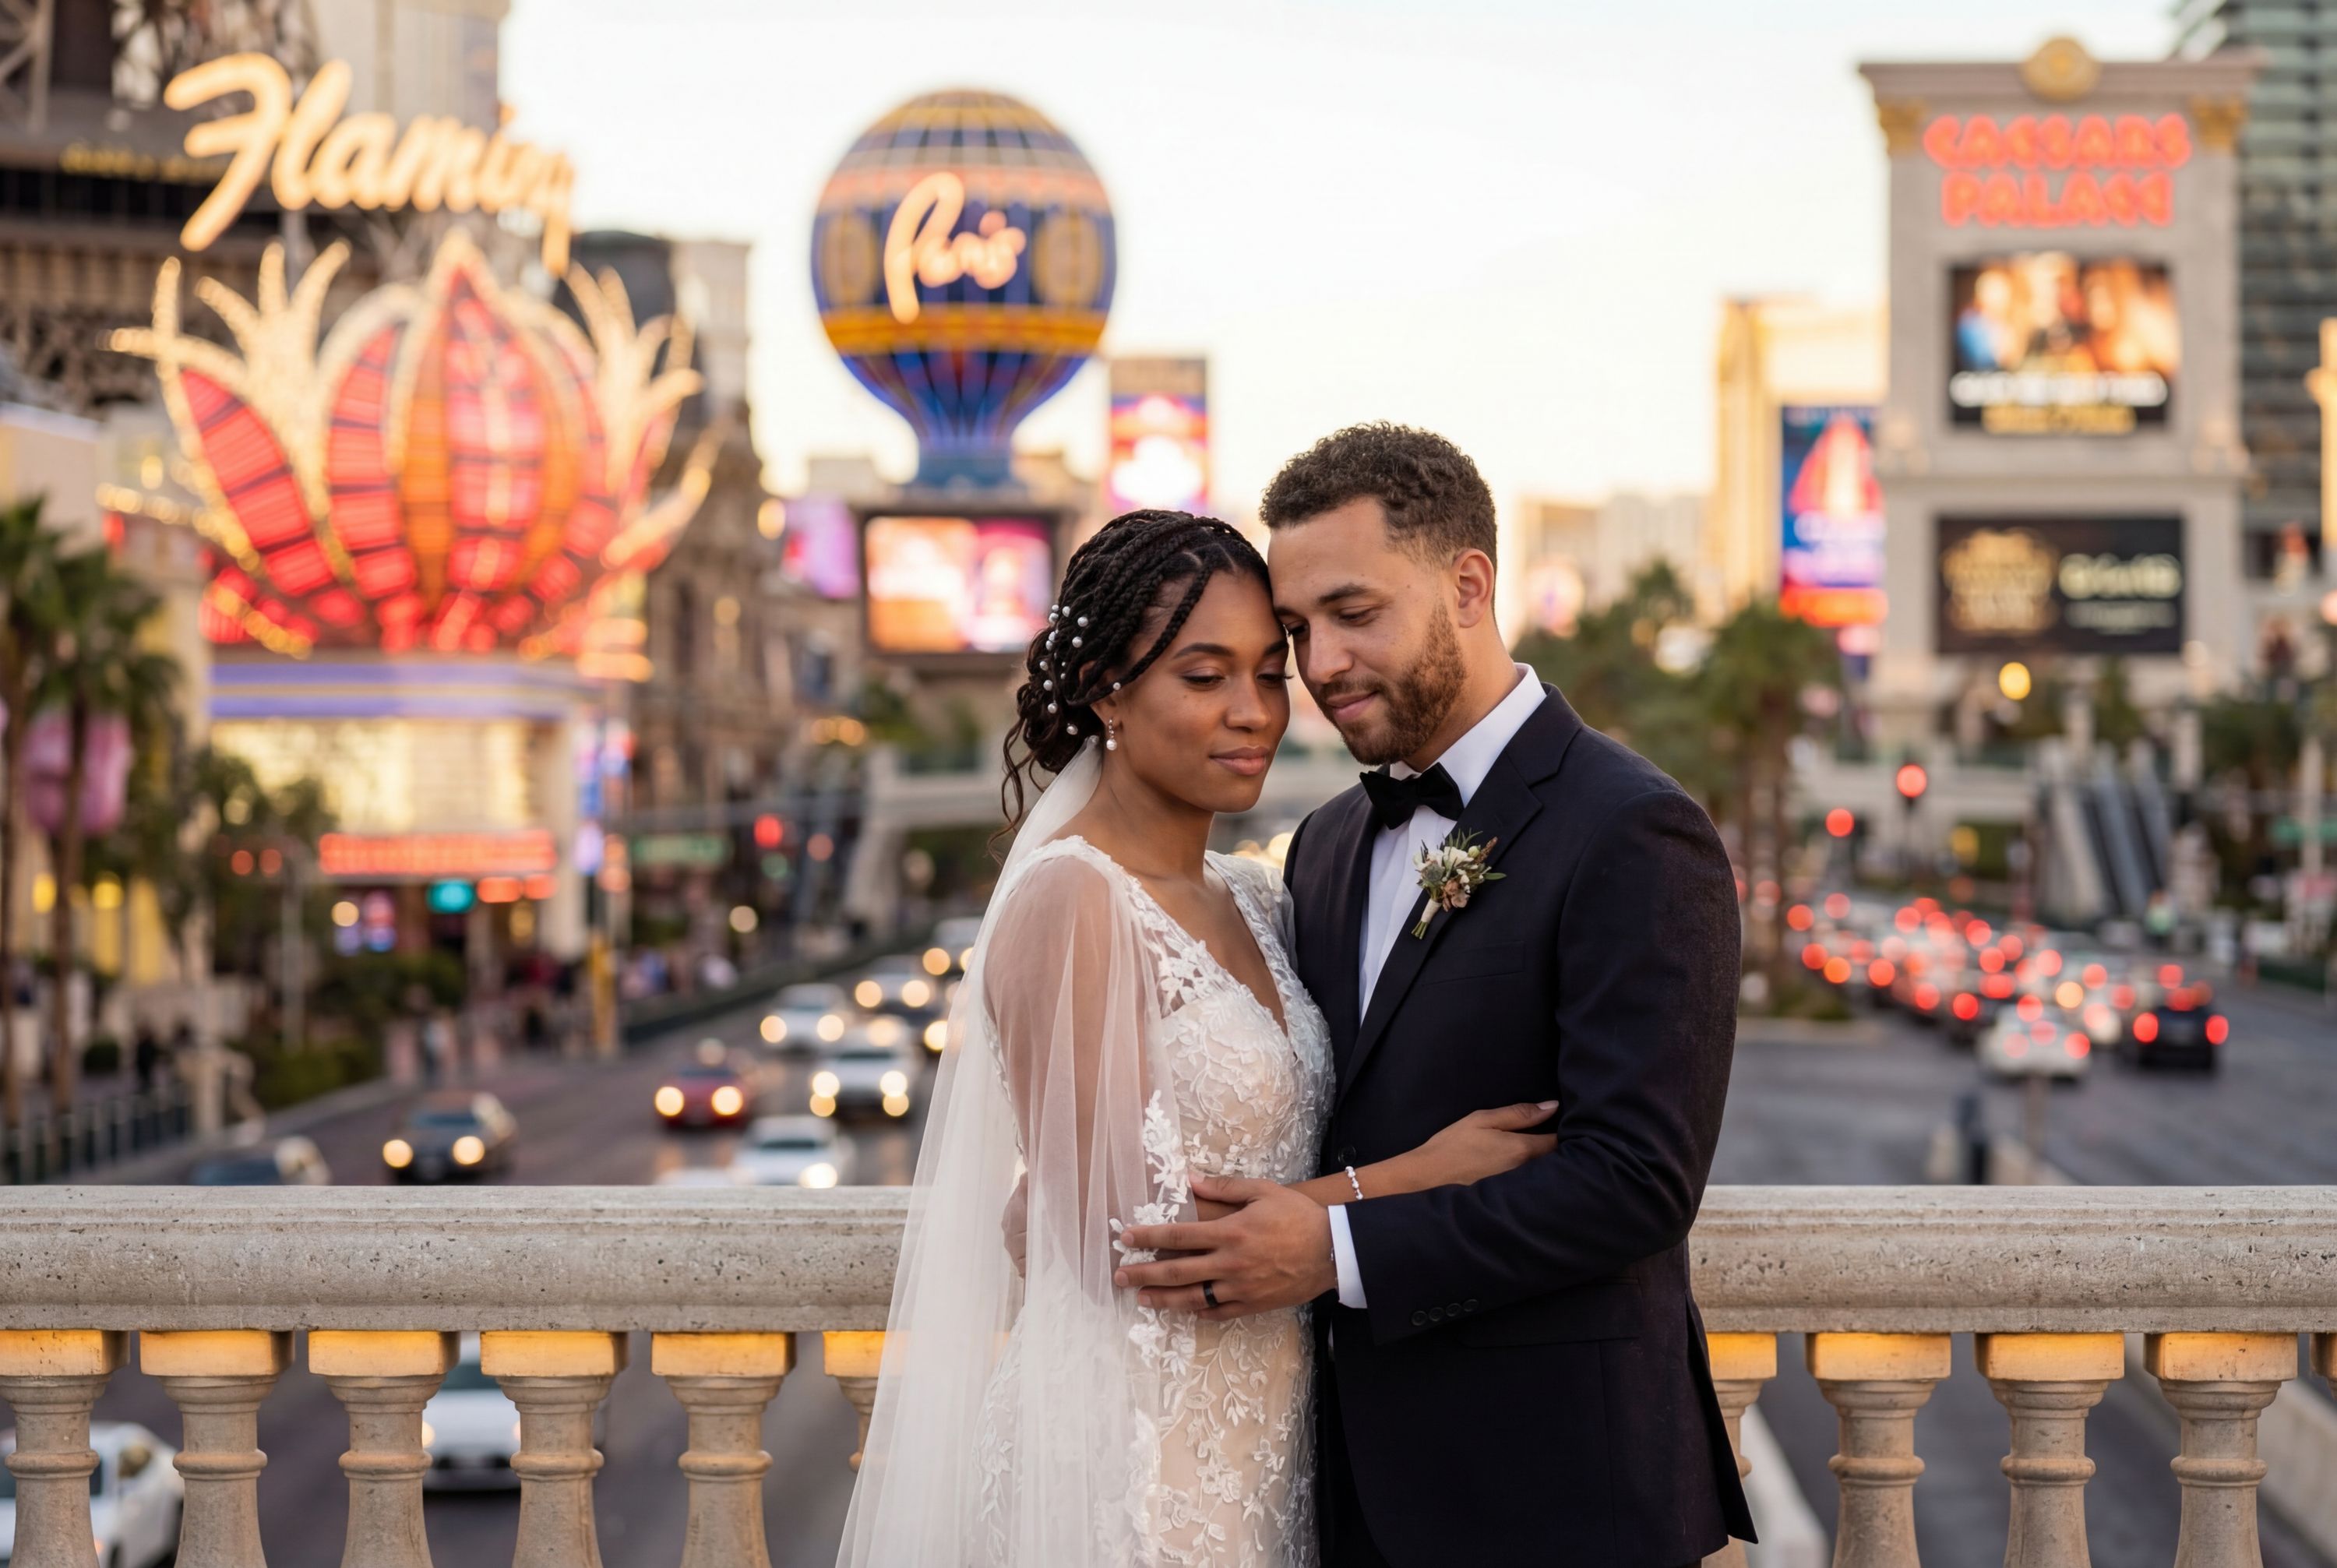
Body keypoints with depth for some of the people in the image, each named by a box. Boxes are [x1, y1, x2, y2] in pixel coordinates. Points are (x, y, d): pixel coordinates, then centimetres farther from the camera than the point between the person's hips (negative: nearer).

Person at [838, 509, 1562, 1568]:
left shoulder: (1252, 899, 9)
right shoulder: (1069, 903, -15)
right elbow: (1123, 1229, -19)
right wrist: (1424, 1170, -14)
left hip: (1256, 1435, 7)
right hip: (1120, 1450, -7)